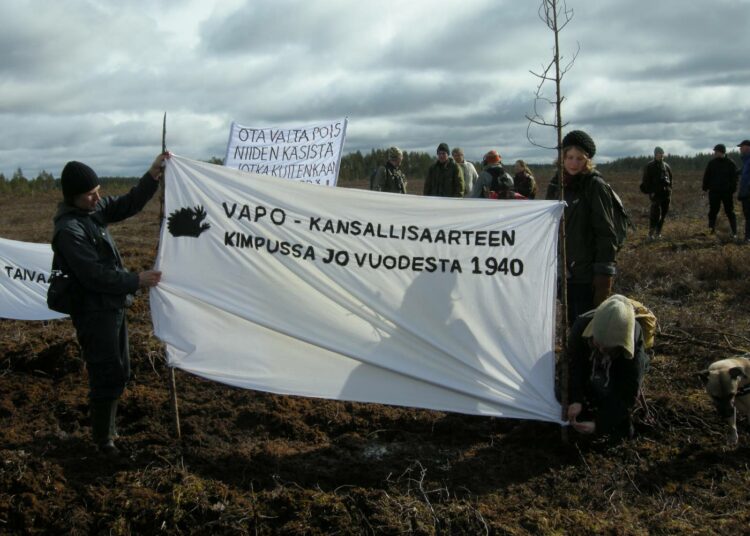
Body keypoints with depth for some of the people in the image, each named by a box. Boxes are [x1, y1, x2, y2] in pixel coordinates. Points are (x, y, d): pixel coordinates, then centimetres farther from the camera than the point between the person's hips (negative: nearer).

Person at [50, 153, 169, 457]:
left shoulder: (95, 209, 3)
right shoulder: (69, 230, -22)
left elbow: (127, 205, 4)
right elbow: (94, 275, -24)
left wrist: (152, 177, -9)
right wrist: (136, 281, -20)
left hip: (112, 307, 9)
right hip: (93, 314, -9)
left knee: (119, 372, 18)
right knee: (108, 376, -2)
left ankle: (106, 428, 34)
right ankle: (103, 440, 15)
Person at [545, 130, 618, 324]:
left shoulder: (595, 185, -9)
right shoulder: (556, 184, 10)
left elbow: (606, 230, -11)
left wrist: (604, 271, -15)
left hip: (586, 272, -6)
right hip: (564, 270, 6)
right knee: (572, 323, 13)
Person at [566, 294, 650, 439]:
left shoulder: (634, 350, -42)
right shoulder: (581, 326, -37)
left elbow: (628, 395, -36)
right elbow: (574, 366, -23)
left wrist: (599, 424, -43)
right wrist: (576, 400, -36)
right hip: (588, 372, 3)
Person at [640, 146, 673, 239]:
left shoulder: (667, 166, 14)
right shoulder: (649, 167, -1)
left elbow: (670, 180, 19)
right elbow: (646, 181, -4)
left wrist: (670, 192, 12)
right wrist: (650, 192, -12)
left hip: (666, 194, 5)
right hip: (655, 194, -5)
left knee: (663, 214, 6)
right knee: (655, 214, -13)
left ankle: (658, 232, 16)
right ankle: (651, 233, -8)